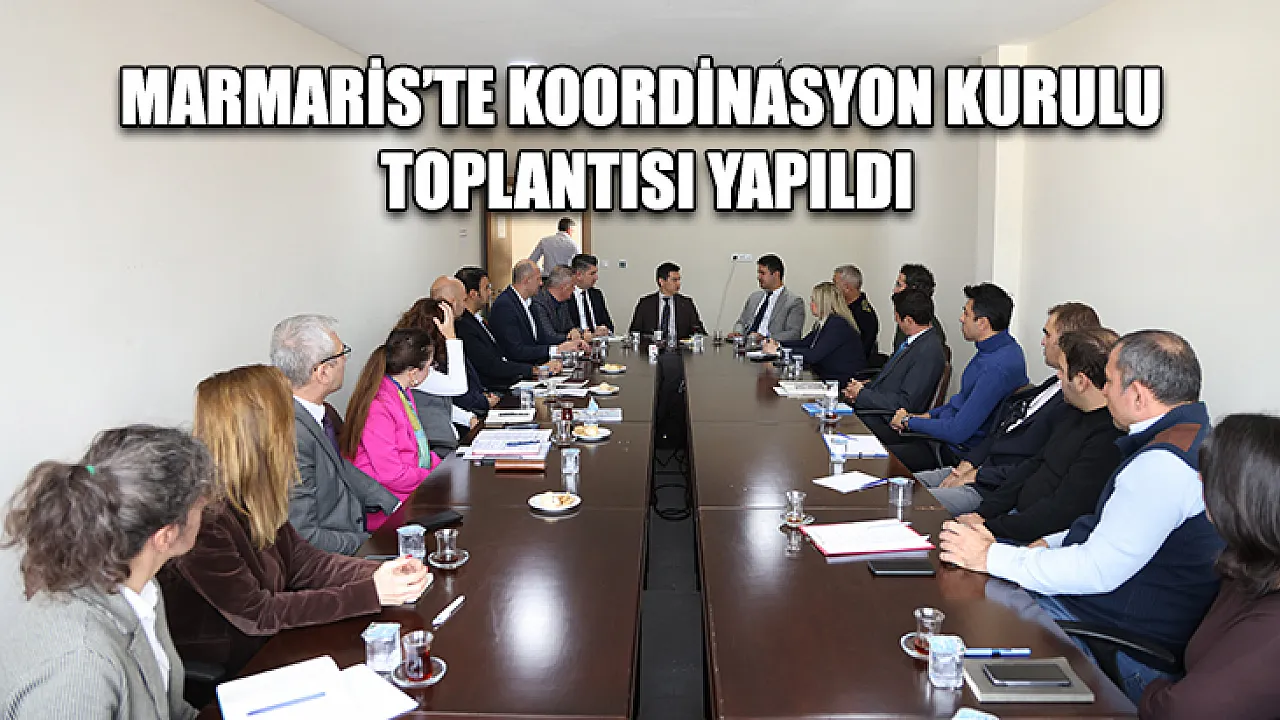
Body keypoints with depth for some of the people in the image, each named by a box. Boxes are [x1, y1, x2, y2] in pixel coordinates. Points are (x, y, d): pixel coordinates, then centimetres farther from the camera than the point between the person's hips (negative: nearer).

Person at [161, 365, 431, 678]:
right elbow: (257, 614, -23)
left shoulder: (249, 496, -1)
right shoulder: (202, 517, -28)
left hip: (267, 642, 8)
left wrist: (380, 572, -12)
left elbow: (301, 559, 4)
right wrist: (370, 593, -25)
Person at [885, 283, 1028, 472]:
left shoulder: (998, 367, -28)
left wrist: (908, 421, -13)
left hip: (960, 451, -10)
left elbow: (957, 432, -27)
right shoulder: (992, 349, 5)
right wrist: (929, 415, 8)